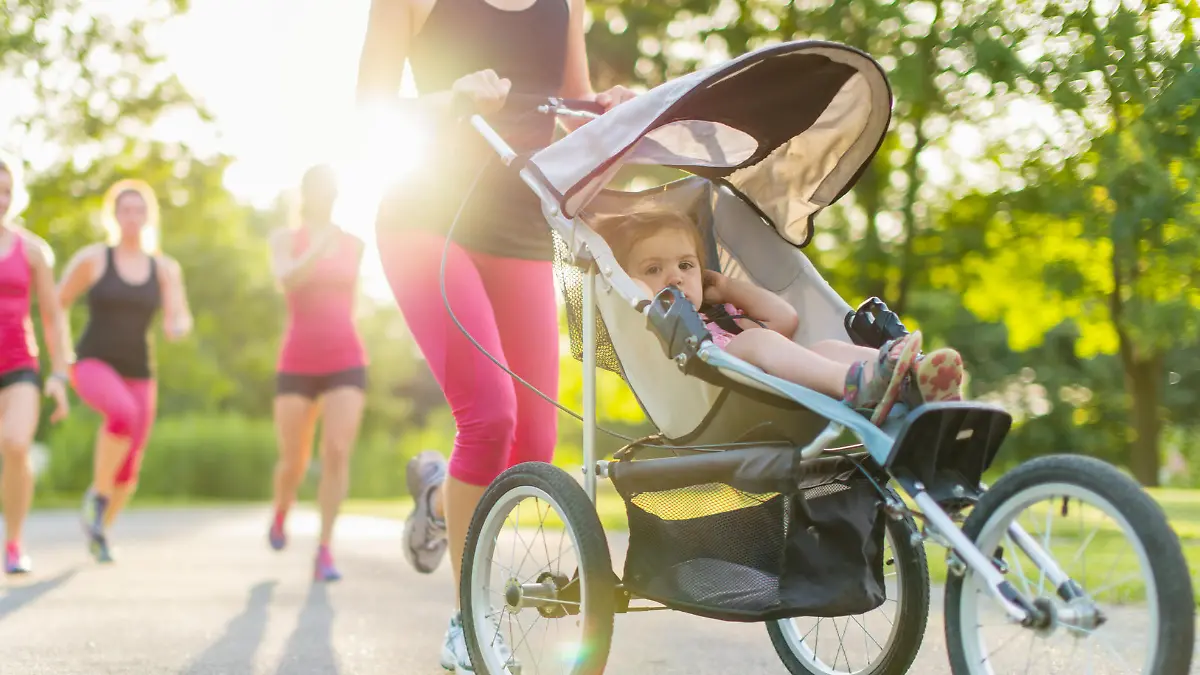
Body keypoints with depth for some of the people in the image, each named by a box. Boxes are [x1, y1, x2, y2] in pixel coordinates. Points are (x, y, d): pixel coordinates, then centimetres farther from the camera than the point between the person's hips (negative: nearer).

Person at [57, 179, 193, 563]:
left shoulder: (166, 268, 5)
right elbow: (56, 307, 4)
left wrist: (177, 328, -29)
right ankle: (97, 494, -15)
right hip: (93, 366, -4)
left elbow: (180, 321, -5)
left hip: (137, 374, 4)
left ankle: (99, 531, 33)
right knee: (123, 413, -36)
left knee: (128, 472, 3)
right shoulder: (91, 258, -2)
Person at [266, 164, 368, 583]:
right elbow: (286, 282, -20)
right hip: (297, 366, -1)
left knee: (337, 453, -20)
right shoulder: (284, 239, 2)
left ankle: (324, 553, -15)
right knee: (294, 462, 7)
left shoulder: (355, 244, 11)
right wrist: (319, 249, -35)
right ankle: (281, 513, 43)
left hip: (346, 363, 1)